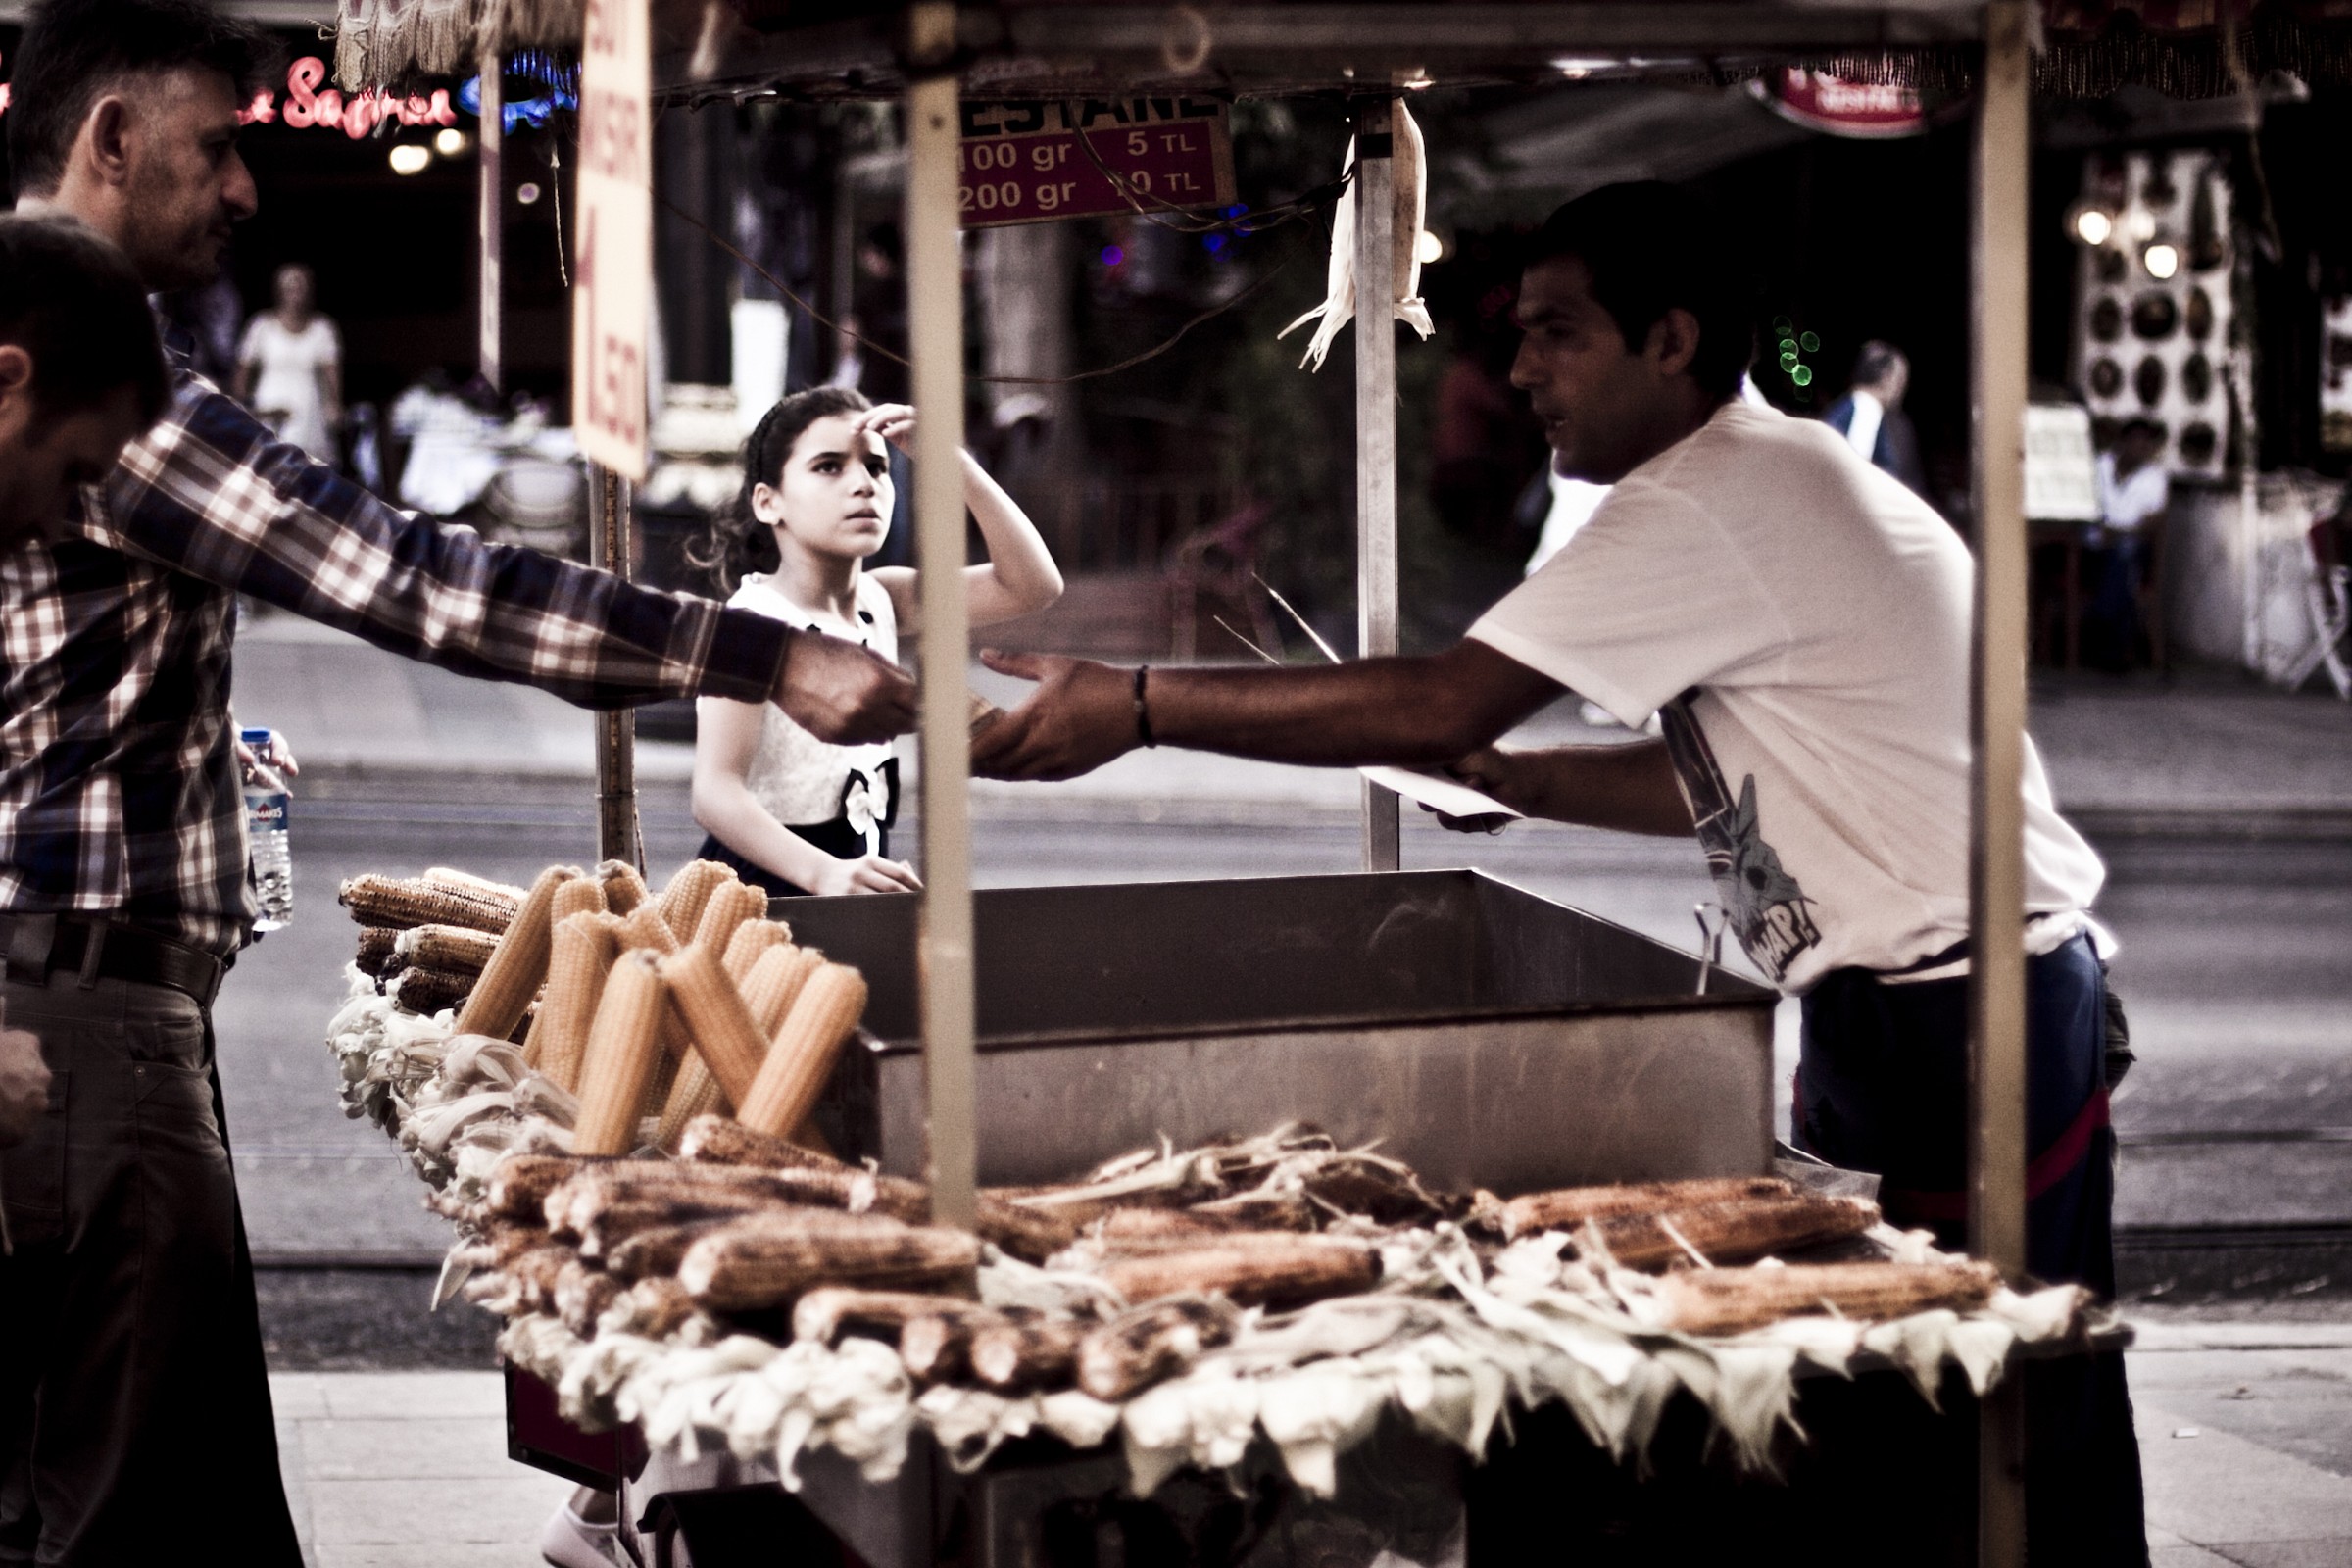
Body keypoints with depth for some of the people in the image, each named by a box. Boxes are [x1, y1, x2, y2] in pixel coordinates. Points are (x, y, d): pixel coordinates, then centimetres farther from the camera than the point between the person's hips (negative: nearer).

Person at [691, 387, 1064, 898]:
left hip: (861, 884, 7)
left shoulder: (880, 598, 9)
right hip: (766, 880, -7)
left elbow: (1033, 584, 4)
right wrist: (824, 874, -36)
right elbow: (715, 792, -21)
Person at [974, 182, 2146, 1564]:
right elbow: (1719, 778, 20)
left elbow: (1439, 701, -22)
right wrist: (1512, 777, 11)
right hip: (1893, 1017, 10)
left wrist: (1137, 706, -19)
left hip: (1968, 1020, -10)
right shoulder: (1766, 488, 15)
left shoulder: (1721, 503, -18)